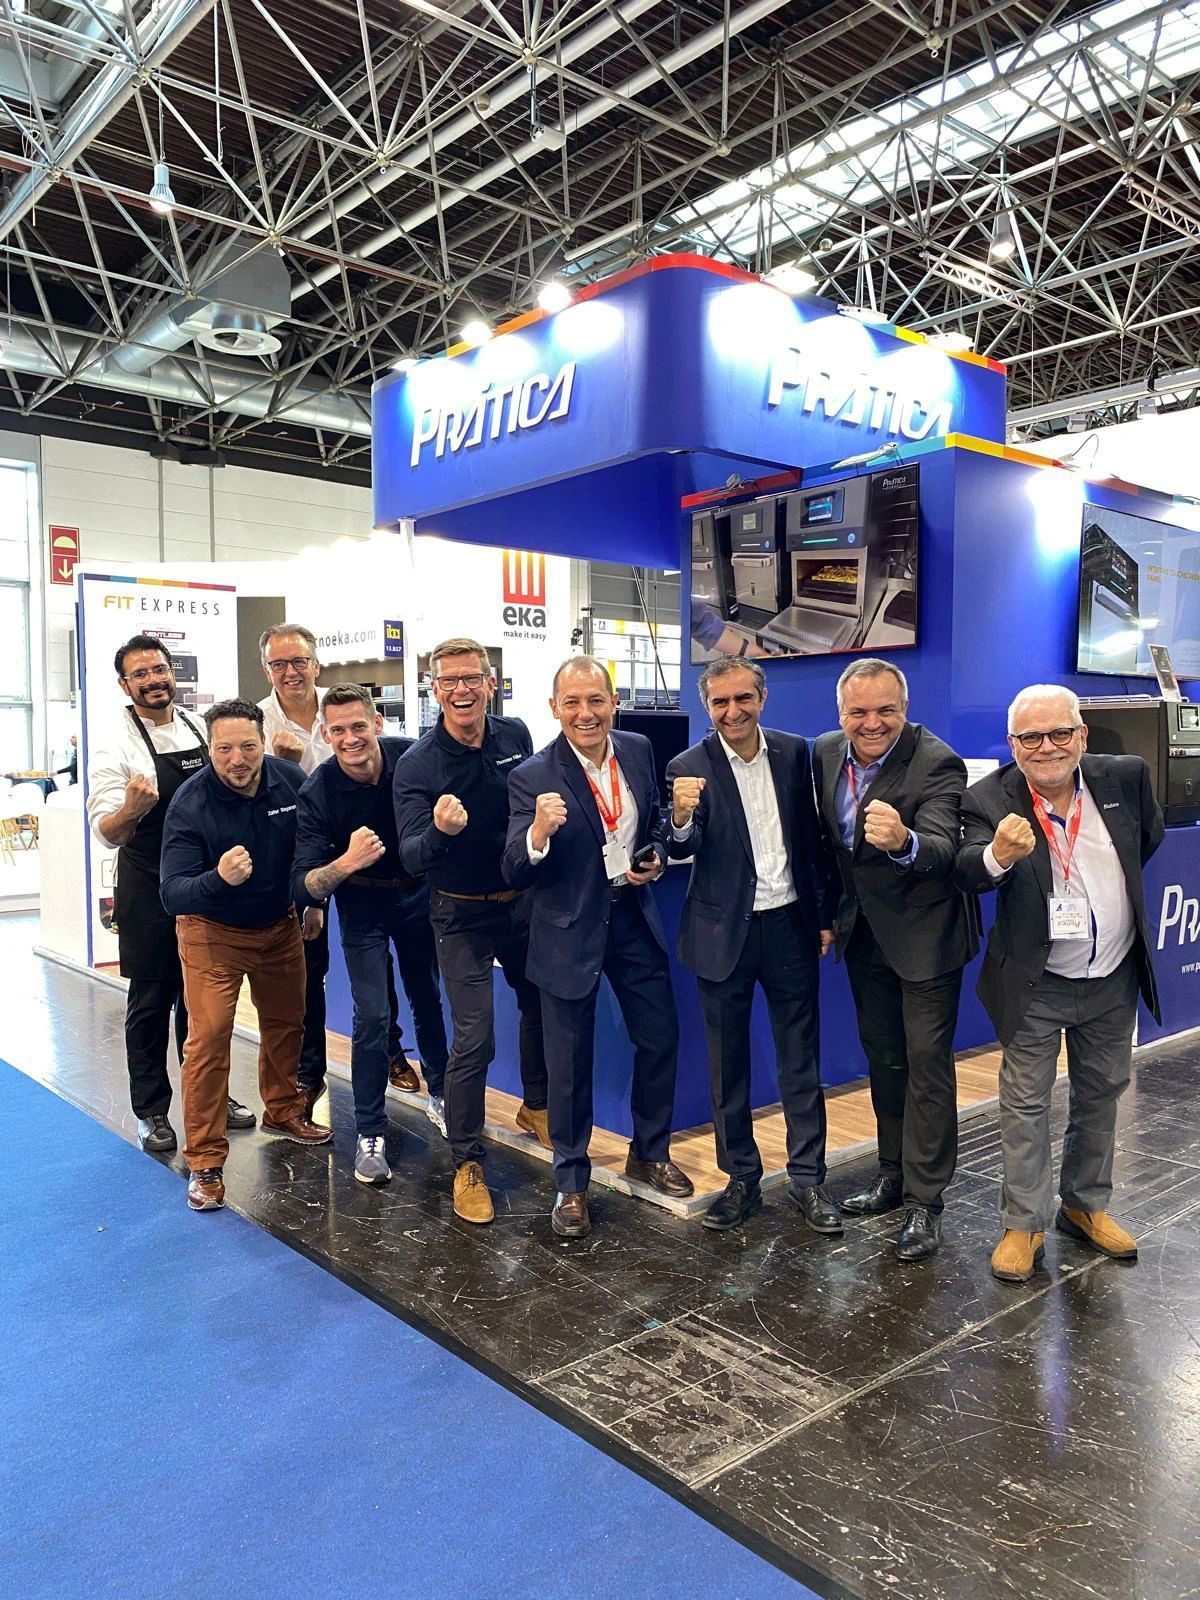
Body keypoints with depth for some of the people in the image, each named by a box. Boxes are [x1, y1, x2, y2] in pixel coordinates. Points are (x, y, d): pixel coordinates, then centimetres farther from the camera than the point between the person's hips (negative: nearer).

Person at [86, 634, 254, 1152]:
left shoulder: (202, 730, 3)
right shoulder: (116, 747, -12)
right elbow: (106, 833, -17)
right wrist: (132, 809, -38)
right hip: (149, 895, -5)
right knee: (152, 1002, 6)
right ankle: (152, 1111, 20)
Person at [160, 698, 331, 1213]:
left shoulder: (290, 780, -16)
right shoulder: (190, 803, -26)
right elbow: (173, 895, -34)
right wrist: (218, 878, -53)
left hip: (279, 925, 4)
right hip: (213, 931, -4)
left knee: (286, 1022, 17)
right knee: (208, 1036, -11)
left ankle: (282, 1111, 42)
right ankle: (205, 1161, 2)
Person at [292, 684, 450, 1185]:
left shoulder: (412, 758, -20)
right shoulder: (318, 792, -23)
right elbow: (302, 889, -26)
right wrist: (345, 863, -42)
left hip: (418, 893, 2)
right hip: (363, 905, -2)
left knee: (428, 999, 16)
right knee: (372, 1016, -9)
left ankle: (440, 1096, 39)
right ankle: (369, 1133, 8)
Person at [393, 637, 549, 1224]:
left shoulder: (516, 735, -6)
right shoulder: (417, 765, -19)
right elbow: (411, 858, -26)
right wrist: (440, 829, -47)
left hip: (522, 901, 5)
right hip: (463, 914, -5)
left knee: (541, 1004, 19)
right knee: (473, 1040, -7)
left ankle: (535, 1107, 44)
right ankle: (467, 1162, 12)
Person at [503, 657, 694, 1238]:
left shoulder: (639, 750, -3)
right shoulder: (532, 777, -18)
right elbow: (515, 875, -22)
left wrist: (656, 856, -6)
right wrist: (539, 832, -42)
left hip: (633, 916, 5)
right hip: (570, 929, -5)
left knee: (660, 1039, 15)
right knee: (570, 1062, 7)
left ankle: (650, 1153, 39)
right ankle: (571, 1184, 27)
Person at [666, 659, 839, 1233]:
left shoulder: (794, 752, 0)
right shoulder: (689, 768, -9)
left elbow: (812, 838, 6)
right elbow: (682, 848, -18)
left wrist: (825, 915, 7)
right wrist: (680, 818, -40)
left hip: (790, 925, 2)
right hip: (724, 932, -2)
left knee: (801, 1060, 9)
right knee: (727, 1063, 10)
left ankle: (808, 1179, 22)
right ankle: (741, 1179, 25)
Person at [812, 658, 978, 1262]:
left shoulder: (936, 763, -24)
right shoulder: (825, 753, -5)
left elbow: (943, 848, -38)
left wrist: (903, 842, -59)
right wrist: (829, 913, 12)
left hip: (923, 934, -6)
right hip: (865, 933, 7)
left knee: (927, 1064, 1)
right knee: (882, 1055, 19)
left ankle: (924, 1202, 14)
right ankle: (893, 1174, 36)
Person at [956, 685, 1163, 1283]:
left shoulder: (1125, 775, -9)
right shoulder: (989, 800, -19)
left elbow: (1149, 836, 11)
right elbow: (970, 872, -35)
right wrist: (999, 855, -56)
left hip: (1113, 980, 4)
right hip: (1037, 985, -4)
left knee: (1100, 1095, 19)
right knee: (1025, 1104, 6)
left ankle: (1086, 1205, 39)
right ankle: (1024, 1224, 21)